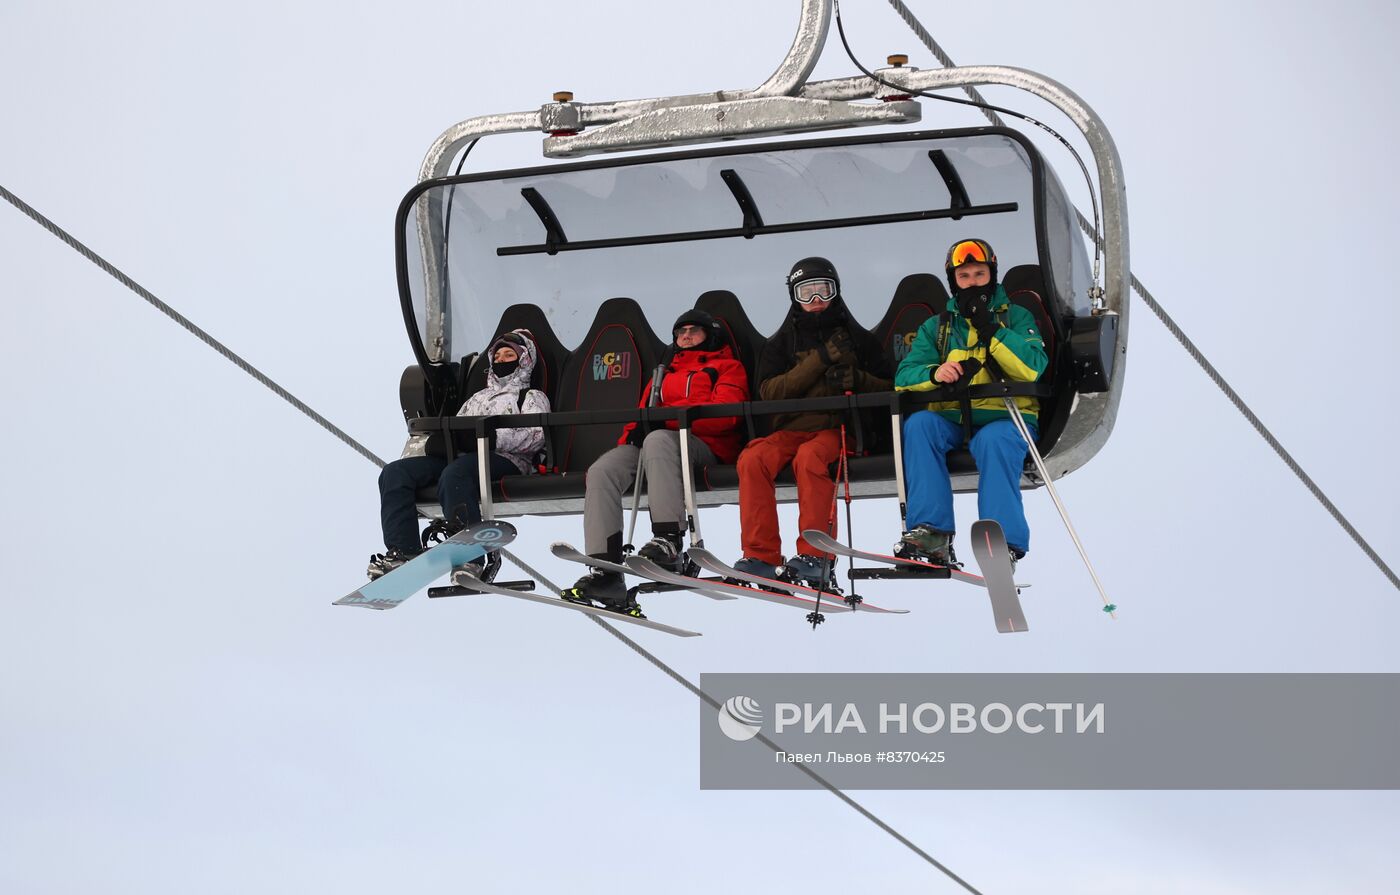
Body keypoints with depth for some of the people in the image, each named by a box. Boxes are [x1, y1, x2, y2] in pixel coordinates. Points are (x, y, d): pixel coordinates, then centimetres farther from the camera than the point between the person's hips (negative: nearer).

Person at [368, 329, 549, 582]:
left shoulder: (532, 397, 18)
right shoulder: (477, 398, 38)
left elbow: (535, 435, -2)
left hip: (504, 458, -7)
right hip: (459, 456, 7)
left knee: (455, 473, -41)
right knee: (395, 472, -16)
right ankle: (402, 552, -29)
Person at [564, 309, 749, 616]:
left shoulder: (727, 367, 16)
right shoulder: (666, 372, 35)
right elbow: (645, 413, 27)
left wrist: (666, 416, -13)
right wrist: (630, 437, 0)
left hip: (707, 447, -5)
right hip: (654, 441, 6)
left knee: (658, 439, -40)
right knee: (602, 471, -24)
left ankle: (668, 541, -51)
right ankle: (605, 572, -36)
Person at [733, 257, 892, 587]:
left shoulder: (857, 339, 17)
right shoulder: (780, 344, 17)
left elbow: (887, 387, 11)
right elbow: (769, 391, 0)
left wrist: (857, 380, -11)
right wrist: (818, 361, -8)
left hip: (840, 428, -2)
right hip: (792, 429, 2)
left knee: (809, 457, -36)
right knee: (753, 459, -29)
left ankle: (815, 556, -39)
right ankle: (761, 556, -31)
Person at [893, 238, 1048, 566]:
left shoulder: (1016, 317, 9)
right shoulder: (936, 327, 17)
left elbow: (1035, 369, -10)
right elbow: (904, 377, 4)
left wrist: (990, 331, -15)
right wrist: (935, 373, -19)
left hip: (1006, 418, -3)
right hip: (953, 418, 3)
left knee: (994, 440, -36)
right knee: (918, 424, -28)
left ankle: (1004, 542, -39)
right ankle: (932, 531, -32)